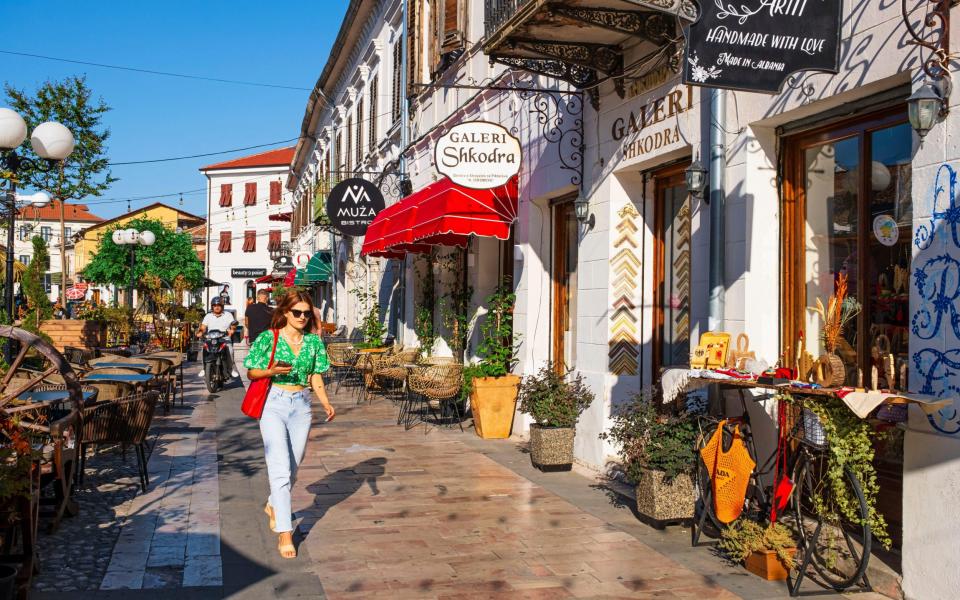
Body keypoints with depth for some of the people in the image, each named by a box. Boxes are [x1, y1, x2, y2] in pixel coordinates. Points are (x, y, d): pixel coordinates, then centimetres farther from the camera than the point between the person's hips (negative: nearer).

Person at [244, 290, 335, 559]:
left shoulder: (314, 341, 5)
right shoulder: (268, 338, -5)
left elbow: (315, 377, 8)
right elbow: (251, 373, -1)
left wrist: (326, 404, -6)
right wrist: (272, 370, -20)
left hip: (301, 406, 4)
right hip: (273, 405, -4)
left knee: (292, 467, 15)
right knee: (280, 469, -11)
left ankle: (273, 506, 44)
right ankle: (284, 533, -7)